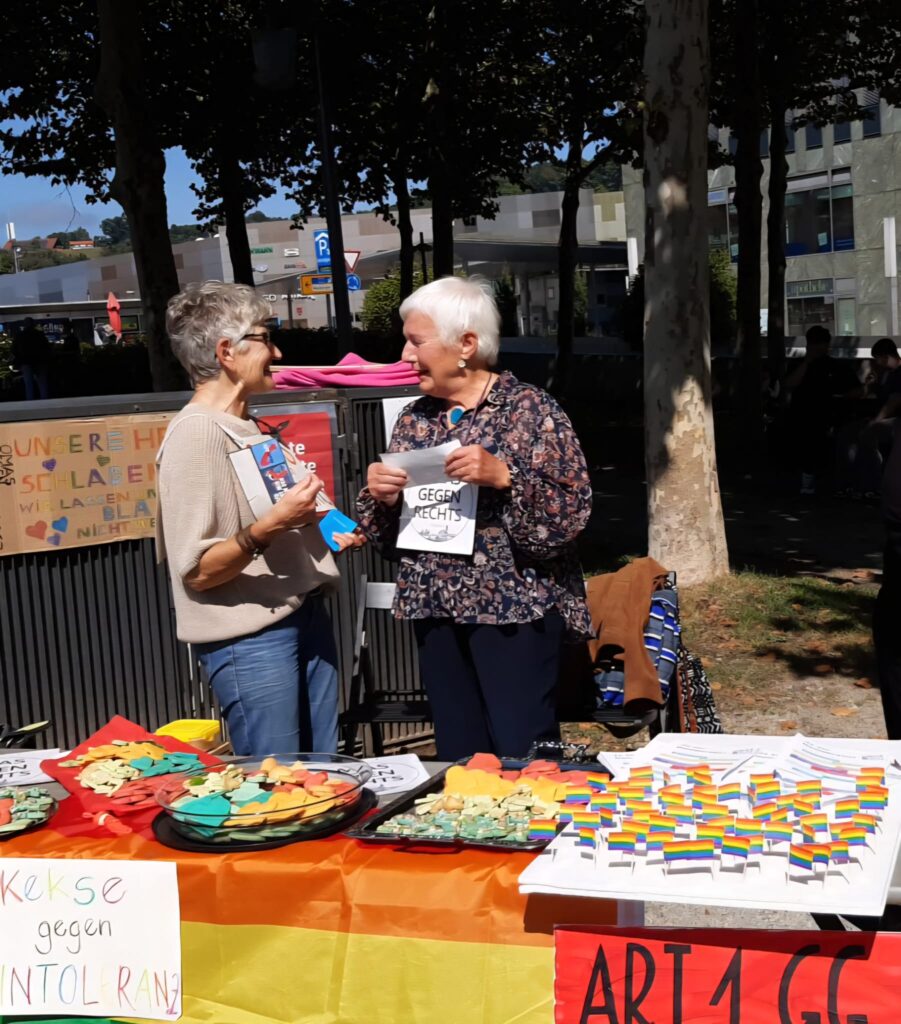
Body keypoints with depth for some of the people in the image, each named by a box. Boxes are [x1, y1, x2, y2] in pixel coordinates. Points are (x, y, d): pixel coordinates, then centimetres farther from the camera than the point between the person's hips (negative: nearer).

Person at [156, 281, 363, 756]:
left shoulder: (244, 426, 14)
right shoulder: (195, 435, -15)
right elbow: (197, 570, -20)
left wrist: (320, 533, 14)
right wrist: (268, 528, -31)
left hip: (304, 616, 9)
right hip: (249, 638, -9)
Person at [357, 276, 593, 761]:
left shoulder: (530, 409, -7)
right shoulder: (414, 419, 9)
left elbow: (570, 515, -13)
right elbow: (390, 535, 15)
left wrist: (504, 476, -25)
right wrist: (380, 498, -6)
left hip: (514, 607, -5)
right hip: (435, 610, 5)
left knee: (524, 760, -3)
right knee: (458, 760, 11)